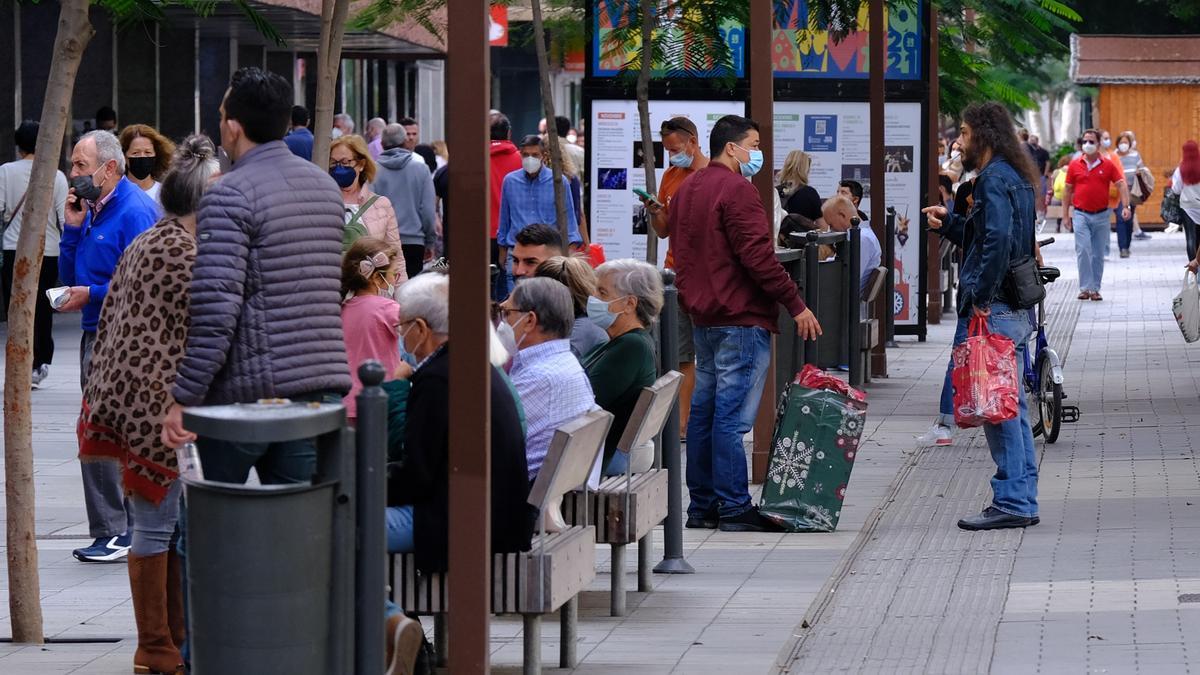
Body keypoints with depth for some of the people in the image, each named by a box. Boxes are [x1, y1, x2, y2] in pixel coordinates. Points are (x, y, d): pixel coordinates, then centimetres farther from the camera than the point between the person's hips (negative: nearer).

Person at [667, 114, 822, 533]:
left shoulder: (686, 190, 17)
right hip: (741, 318, -10)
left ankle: (701, 506, 14)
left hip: (703, 318, 10)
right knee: (732, 414, -9)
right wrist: (796, 305, -14)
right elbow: (757, 256, -18)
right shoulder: (736, 190, -13)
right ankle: (734, 509, -9)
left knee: (703, 411, 10)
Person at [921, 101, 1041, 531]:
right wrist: (950, 224, 18)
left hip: (994, 313, -10)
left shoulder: (995, 179, -14)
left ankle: (1011, 503, -5)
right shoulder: (1015, 177, 17)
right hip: (1015, 311, 10)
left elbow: (997, 242, -26)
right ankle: (1023, 502, 16)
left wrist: (981, 299, -22)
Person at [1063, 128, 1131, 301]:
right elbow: (1068, 190, 8)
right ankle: (1085, 288, -9)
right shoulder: (1075, 165, 3)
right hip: (1081, 214, -1)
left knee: (1098, 254, 6)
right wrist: (1066, 214, 5)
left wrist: (1126, 206, -15)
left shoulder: (1108, 165, 2)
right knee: (1083, 251, -12)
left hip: (1101, 215, 1)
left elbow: (1121, 185, -2)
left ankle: (1095, 289, 14)